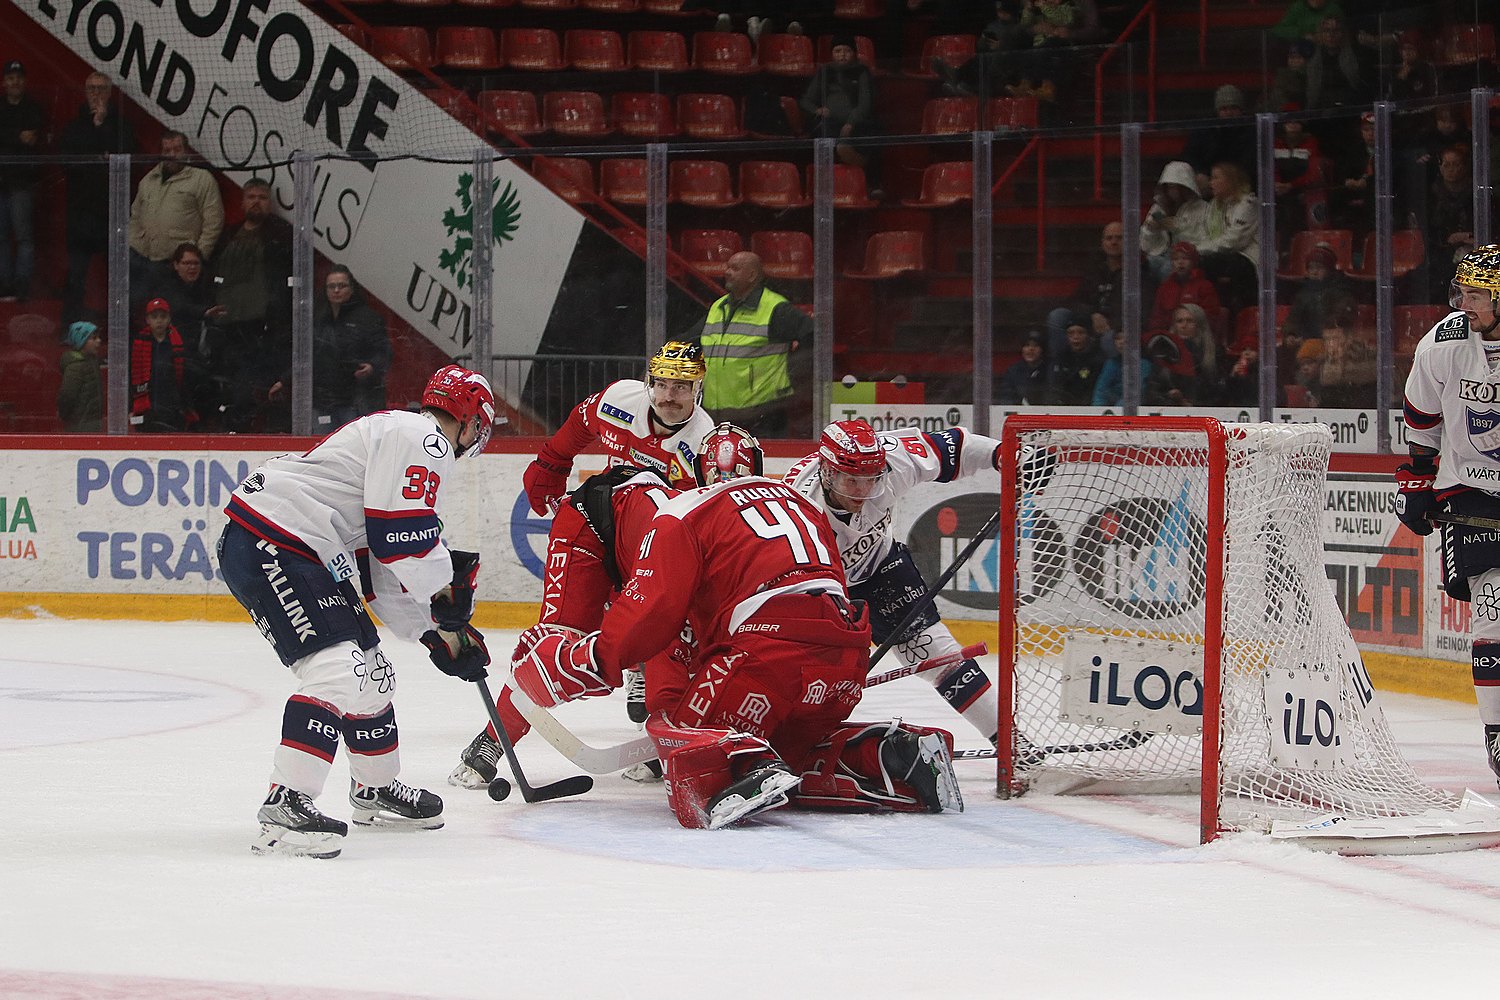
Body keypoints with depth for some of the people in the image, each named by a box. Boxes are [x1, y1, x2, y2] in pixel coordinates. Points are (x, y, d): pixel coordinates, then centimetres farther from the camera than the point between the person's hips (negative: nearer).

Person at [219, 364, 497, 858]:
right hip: (270, 547, -11)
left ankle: (376, 790, 38)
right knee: (338, 671, -22)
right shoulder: (420, 440, -9)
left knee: (372, 671, 20)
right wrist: (447, 590, -1)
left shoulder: (404, 438, 24)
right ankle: (285, 807, -28)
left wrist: (438, 634, 19)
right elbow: (402, 533, -18)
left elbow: (384, 568, 24)